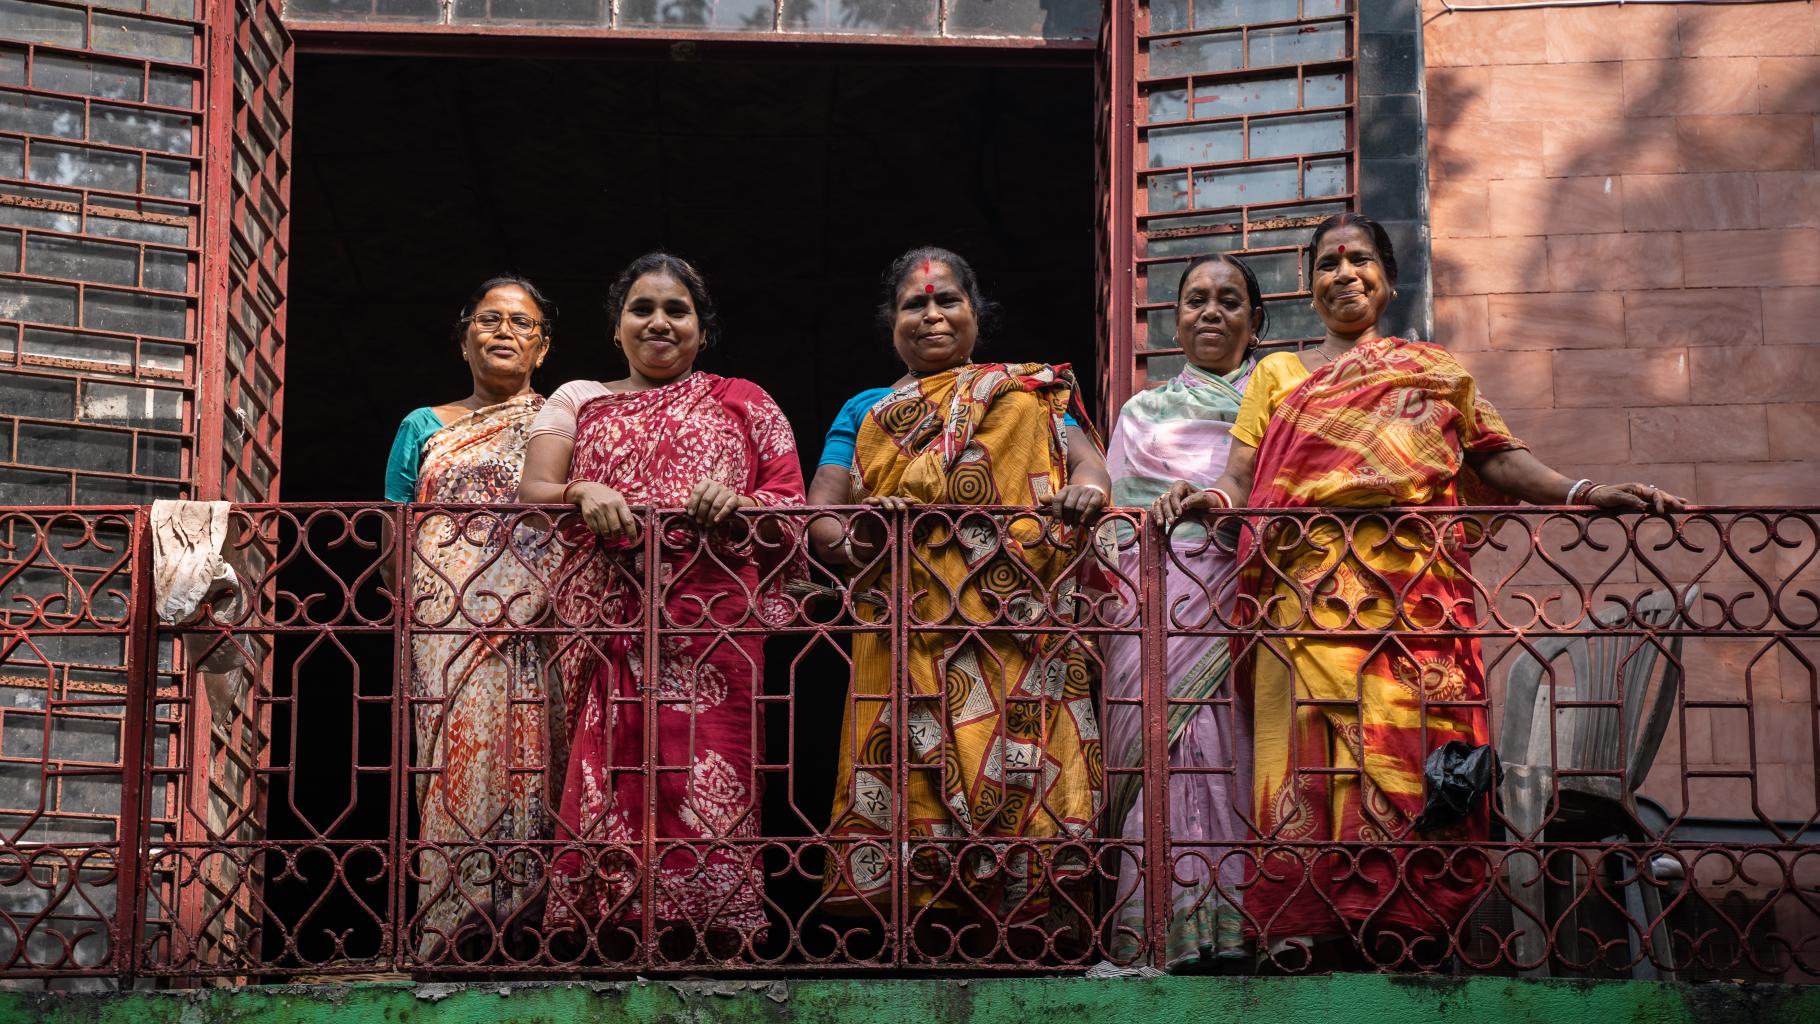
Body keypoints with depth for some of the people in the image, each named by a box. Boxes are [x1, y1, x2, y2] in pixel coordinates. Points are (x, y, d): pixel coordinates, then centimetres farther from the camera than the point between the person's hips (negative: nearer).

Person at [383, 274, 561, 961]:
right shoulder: (424, 428, 19)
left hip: (534, 626, -1)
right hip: (443, 624, 1)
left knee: (526, 761, -9)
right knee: (451, 758, -9)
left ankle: (524, 923, -8)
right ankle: (454, 929, -9)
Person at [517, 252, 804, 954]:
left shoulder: (742, 403, 17)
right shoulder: (578, 401, 21)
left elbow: (791, 503, 9)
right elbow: (531, 490, 8)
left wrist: (737, 501, -12)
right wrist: (581, 493, -14)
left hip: (714, 626, -1)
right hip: (606, 627, 1)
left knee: (703, 781, -11)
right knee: (609, 782, -8)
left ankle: (709, 937, -9)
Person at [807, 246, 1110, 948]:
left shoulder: (1029, 394, 20)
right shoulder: (866, 412, 20)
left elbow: (1085, 452, 3)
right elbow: (818, 515, 9)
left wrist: (1086, 485, -22)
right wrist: (853, 544, -15)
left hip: (1018, 630, -1)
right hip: (908, 637, 1)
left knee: (1018, 780, -10)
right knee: (911, 784, -8)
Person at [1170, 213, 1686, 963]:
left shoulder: (1436, 372, 22)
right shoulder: (1278, 375, 21)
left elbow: (1497, 457, 12)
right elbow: (1241, 480, 10)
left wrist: (1582, 492, -4)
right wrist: (1208, 499, -13)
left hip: (1417, 591, 1)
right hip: (1313, 587, 0)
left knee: (1413, 746, -9)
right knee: (1318, 746, -11)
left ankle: (1410, 927, -10)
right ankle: (1300, 924, -13)